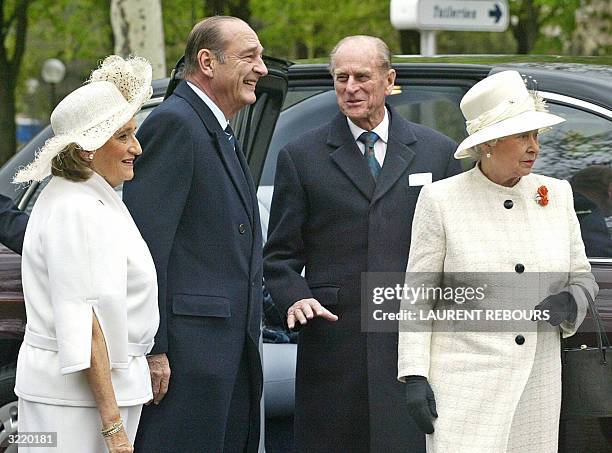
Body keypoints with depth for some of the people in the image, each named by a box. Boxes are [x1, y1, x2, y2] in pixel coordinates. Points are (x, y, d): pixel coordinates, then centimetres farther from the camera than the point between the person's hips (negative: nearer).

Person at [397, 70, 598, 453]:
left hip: (538, 386, 4)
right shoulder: (441, 200, -2)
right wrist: (414, 376, -8)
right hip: (465, 380, -4)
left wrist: (571, 302, -6)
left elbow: (583, 277, 17)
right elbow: (418, 296, -1)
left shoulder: (557, 194, 8)